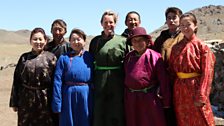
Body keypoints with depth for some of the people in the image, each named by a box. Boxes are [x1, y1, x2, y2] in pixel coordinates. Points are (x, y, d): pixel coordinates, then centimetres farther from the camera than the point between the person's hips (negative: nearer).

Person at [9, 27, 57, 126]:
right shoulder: (24, 58, 7)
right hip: (26, 99, 2)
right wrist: (14, 102, 4)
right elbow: (16, 81, 7)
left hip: (44, 100, -2)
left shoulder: (50, 57, 1)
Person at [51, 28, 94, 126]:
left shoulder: (89, 57, 4)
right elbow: (58, 81, -5)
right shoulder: (64, 58, 0)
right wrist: (57, 103, -9)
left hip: (86, 96, 2)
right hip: (69, 96, -1)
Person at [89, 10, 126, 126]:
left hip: (117, 83, -1)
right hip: (99, 83, 1)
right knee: (99, 114, 6)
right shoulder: (95, 41, 8)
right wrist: (91, 82, 1)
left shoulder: (122, 41, 2)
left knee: (116, 115, 4)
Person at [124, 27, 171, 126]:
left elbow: (163, 80, -9)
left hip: (150, 98, -4)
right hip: (131, 99, 5)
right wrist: (126, 98, 9)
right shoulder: (128, 57, 6)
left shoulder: (154, 56, -9)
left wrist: (166, 101, -9)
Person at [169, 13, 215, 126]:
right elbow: (172, 70, 9)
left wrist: (201, 97, -16)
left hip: (195, 88, -4)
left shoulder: (202, 46, -7)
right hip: (179, 91, 4)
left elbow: (206, 73, -11)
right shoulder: (175, 47, 6)